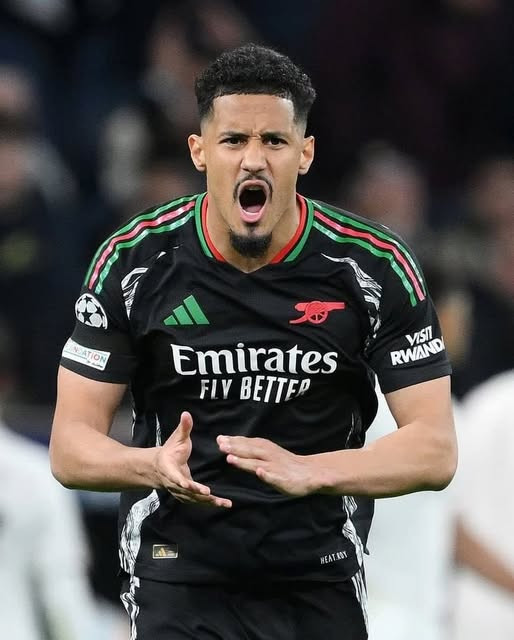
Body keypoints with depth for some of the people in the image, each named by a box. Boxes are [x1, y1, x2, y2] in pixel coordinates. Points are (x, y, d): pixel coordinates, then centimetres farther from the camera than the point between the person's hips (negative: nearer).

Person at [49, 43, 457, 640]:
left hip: (320, 578, 1)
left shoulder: (375, 267, -9)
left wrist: (308, 472, -29)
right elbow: (72, 444, -6)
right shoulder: (134, 261, -8)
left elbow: (434, 448, -11)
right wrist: (155, 466, -30)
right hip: (179, 564, -1)